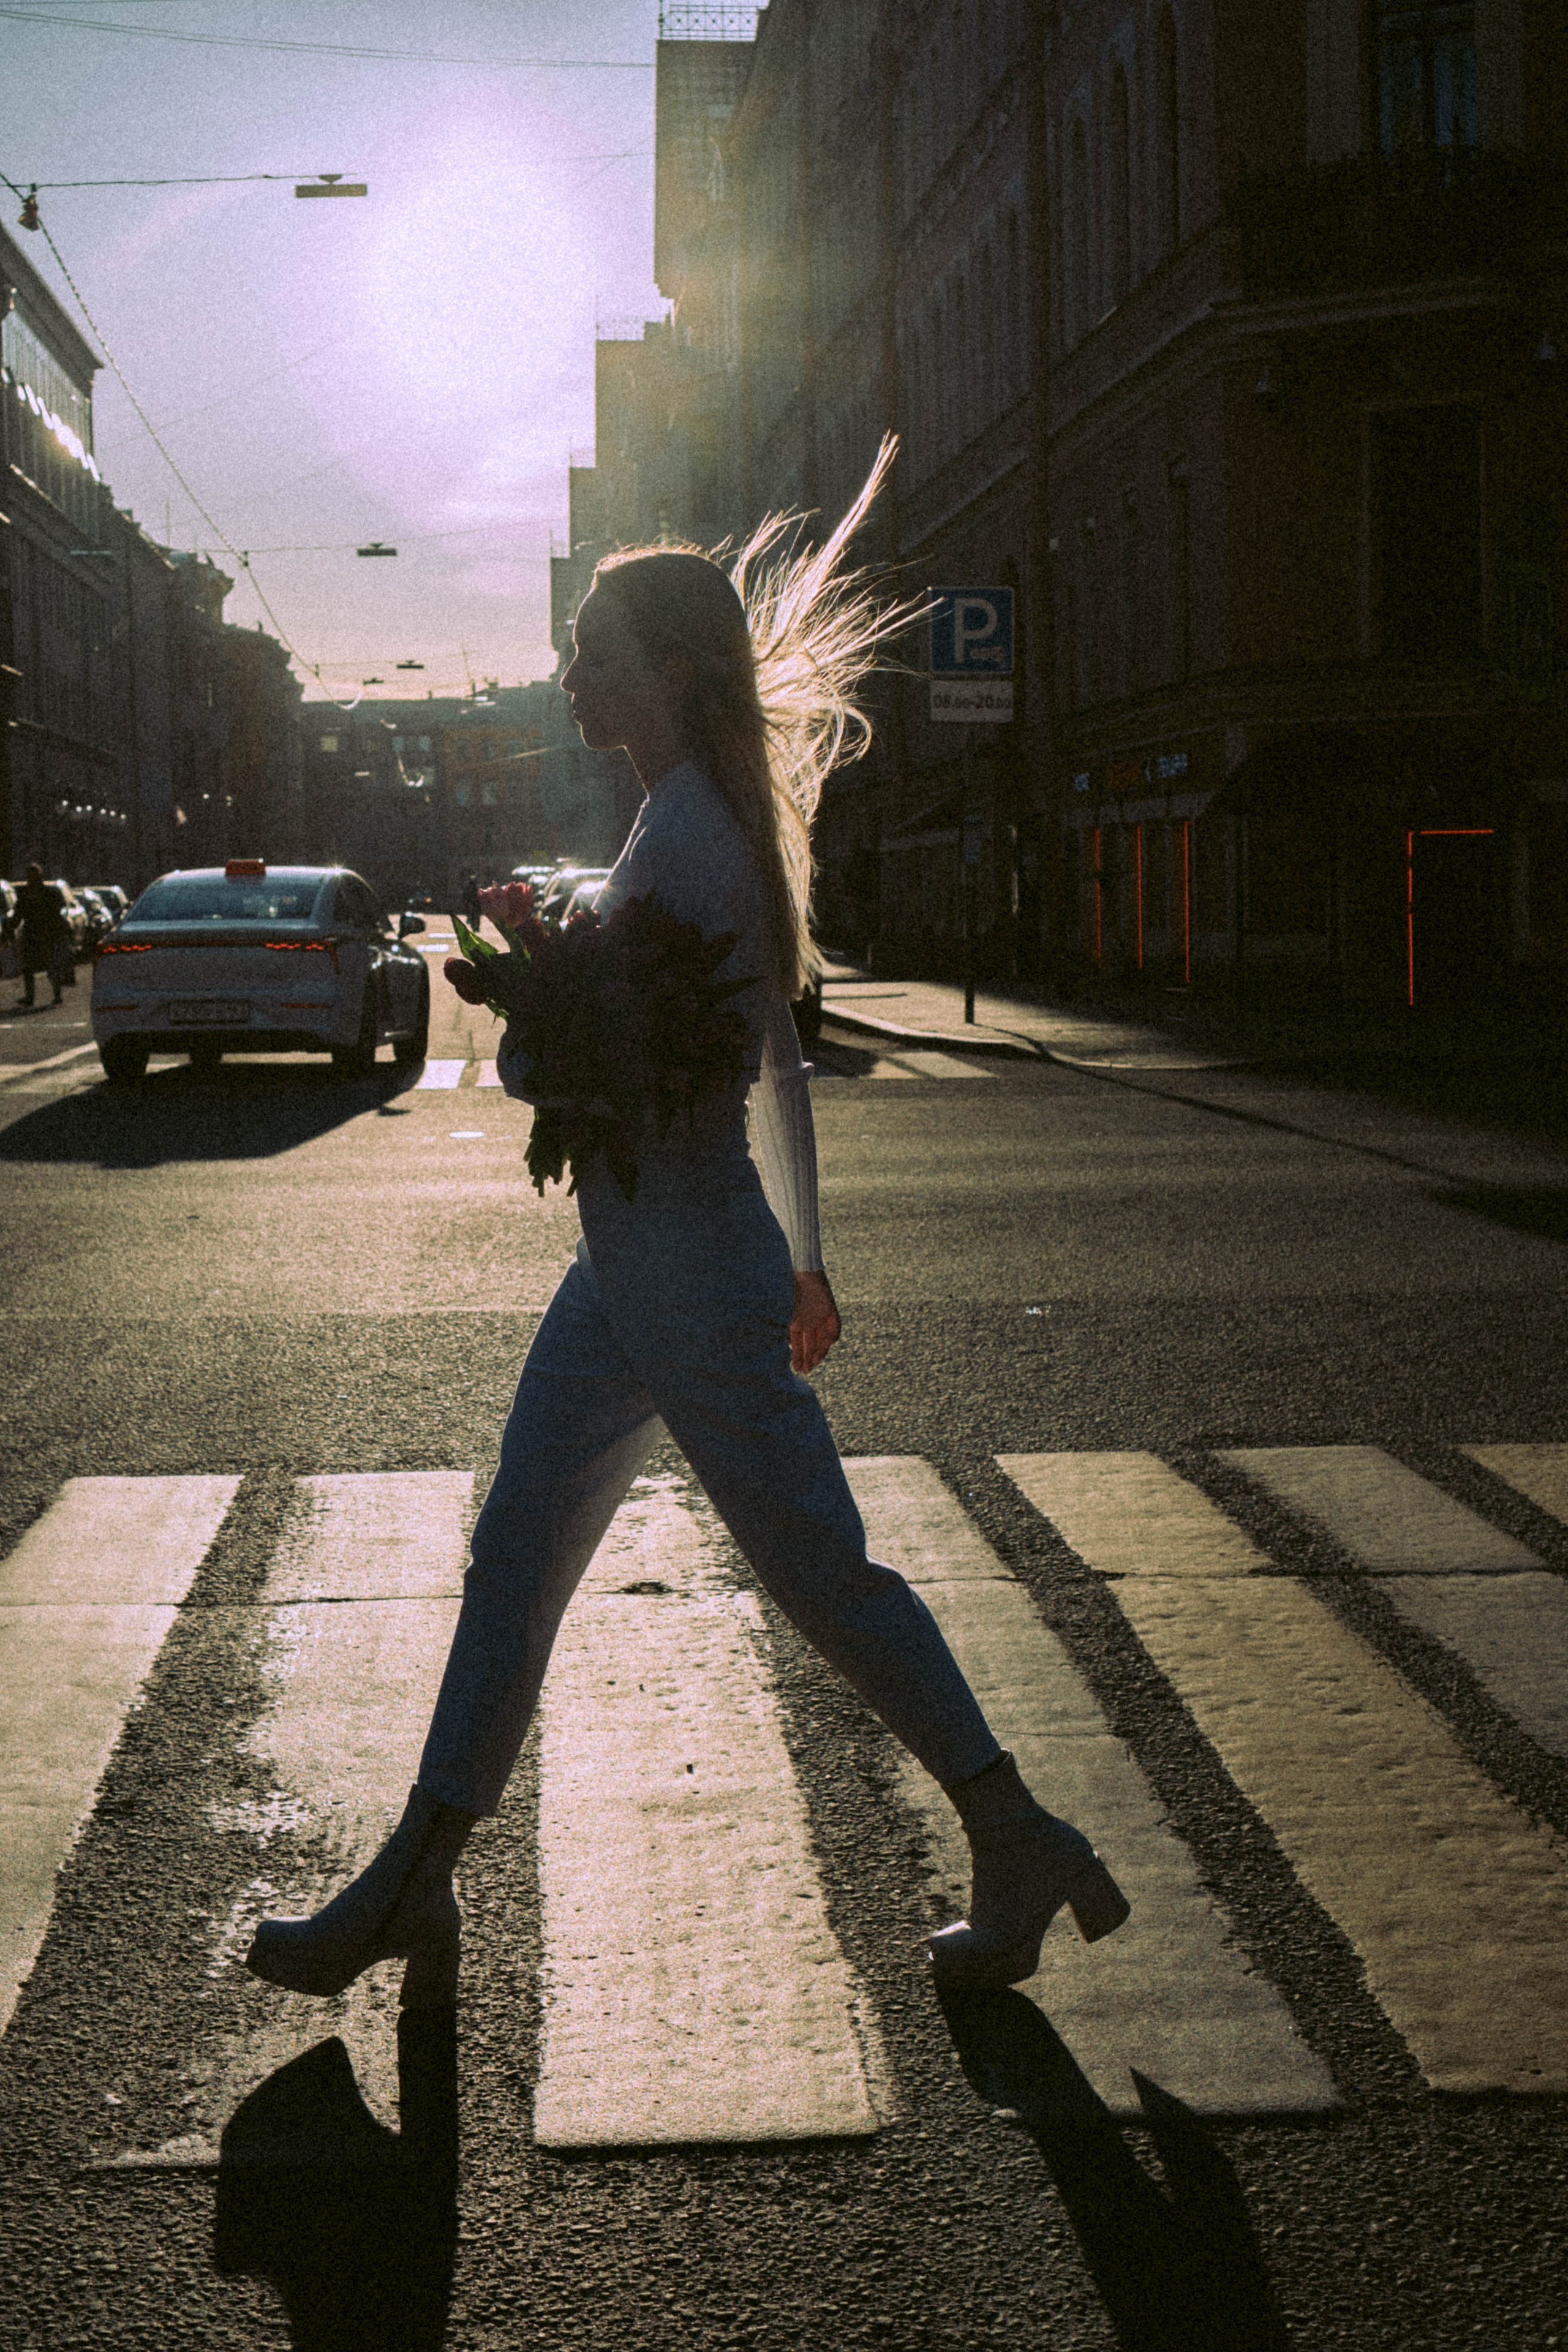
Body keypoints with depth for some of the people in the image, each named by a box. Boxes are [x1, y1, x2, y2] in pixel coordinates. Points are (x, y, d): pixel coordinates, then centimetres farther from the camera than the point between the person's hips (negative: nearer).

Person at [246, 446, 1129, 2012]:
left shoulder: (680, 841, -19)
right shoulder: (722, 827, 12)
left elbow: (537, 1067, -21)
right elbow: (780, 1067, 18)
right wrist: (801, 1257, 24)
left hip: (687, 1280, -10)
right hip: (628, 1274, 10)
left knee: (824, 1580, 2)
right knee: (512, 1559, 12)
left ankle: (1019, 1848, 18)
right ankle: (412, 1890, 21)